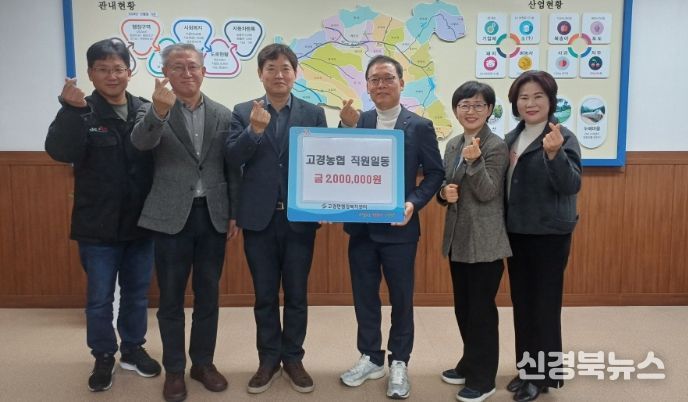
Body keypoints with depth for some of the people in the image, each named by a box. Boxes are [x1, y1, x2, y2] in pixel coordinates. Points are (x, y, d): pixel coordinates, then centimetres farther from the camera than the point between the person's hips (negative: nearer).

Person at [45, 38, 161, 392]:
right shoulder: (80, 112, -5)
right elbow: (60, 151, -22)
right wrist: (72, 110, -33)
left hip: (140, 222, 2)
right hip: (98, 225, -2)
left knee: (137, 293, 16)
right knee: (99, 297, 11)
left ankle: (132, 349, 36)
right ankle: (103, 356, 30)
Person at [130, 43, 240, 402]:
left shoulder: (223, 115, 6)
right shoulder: (153, 110, -1)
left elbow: (232, 168, 8)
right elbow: (140, 142, -23)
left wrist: (235, 213, 5)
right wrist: (160, 110, -41)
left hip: (213, 215, 2)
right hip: (171, 216, -2)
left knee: (208, 294, 11)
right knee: (171, 297, 7)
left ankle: (203, 362, 27)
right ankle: (174, 369, 22)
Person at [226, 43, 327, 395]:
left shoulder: (314, 113, 4)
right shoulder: (243, 112, 4)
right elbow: (232, 158, -7)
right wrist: (254, 130, -24)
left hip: (300, 217, 0)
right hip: (259, 217, 0)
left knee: (296, 293, 10)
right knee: (264, 295, 11)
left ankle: (293, 358, 27)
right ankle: (268, 359, 26)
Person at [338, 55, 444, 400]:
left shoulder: (420, 126, -3)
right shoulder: (355, 122, 4)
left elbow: (435, 173, -3)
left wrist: (413, 203, -17)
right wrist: (346, 127, -15)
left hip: (399, 227, -3)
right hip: (361, 226, 3)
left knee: (401, 297, 9)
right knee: (364, 295, 12)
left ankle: (399, 362, 25)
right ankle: (371, 357, 29)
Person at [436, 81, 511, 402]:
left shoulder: (496, 146, -11)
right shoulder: (452, 145, 10)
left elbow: (487, 193, -17)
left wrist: (474, 160, -31)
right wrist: (444, 193, -7)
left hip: (485, 241, -7)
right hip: (457, 238, 7)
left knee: (482, 308, 2)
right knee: (463, 306, 17)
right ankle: (469, 364, 34)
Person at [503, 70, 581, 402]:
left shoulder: (563, 138, -10)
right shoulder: (511, 138, 9)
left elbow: (572, 186, -21)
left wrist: (554, 154, -34)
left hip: (549, 234, -6)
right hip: (516, 233, 6)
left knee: (544, 303, 3)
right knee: (521, 302, 14)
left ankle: (545, 374, 19)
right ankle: (527, 368, 28)